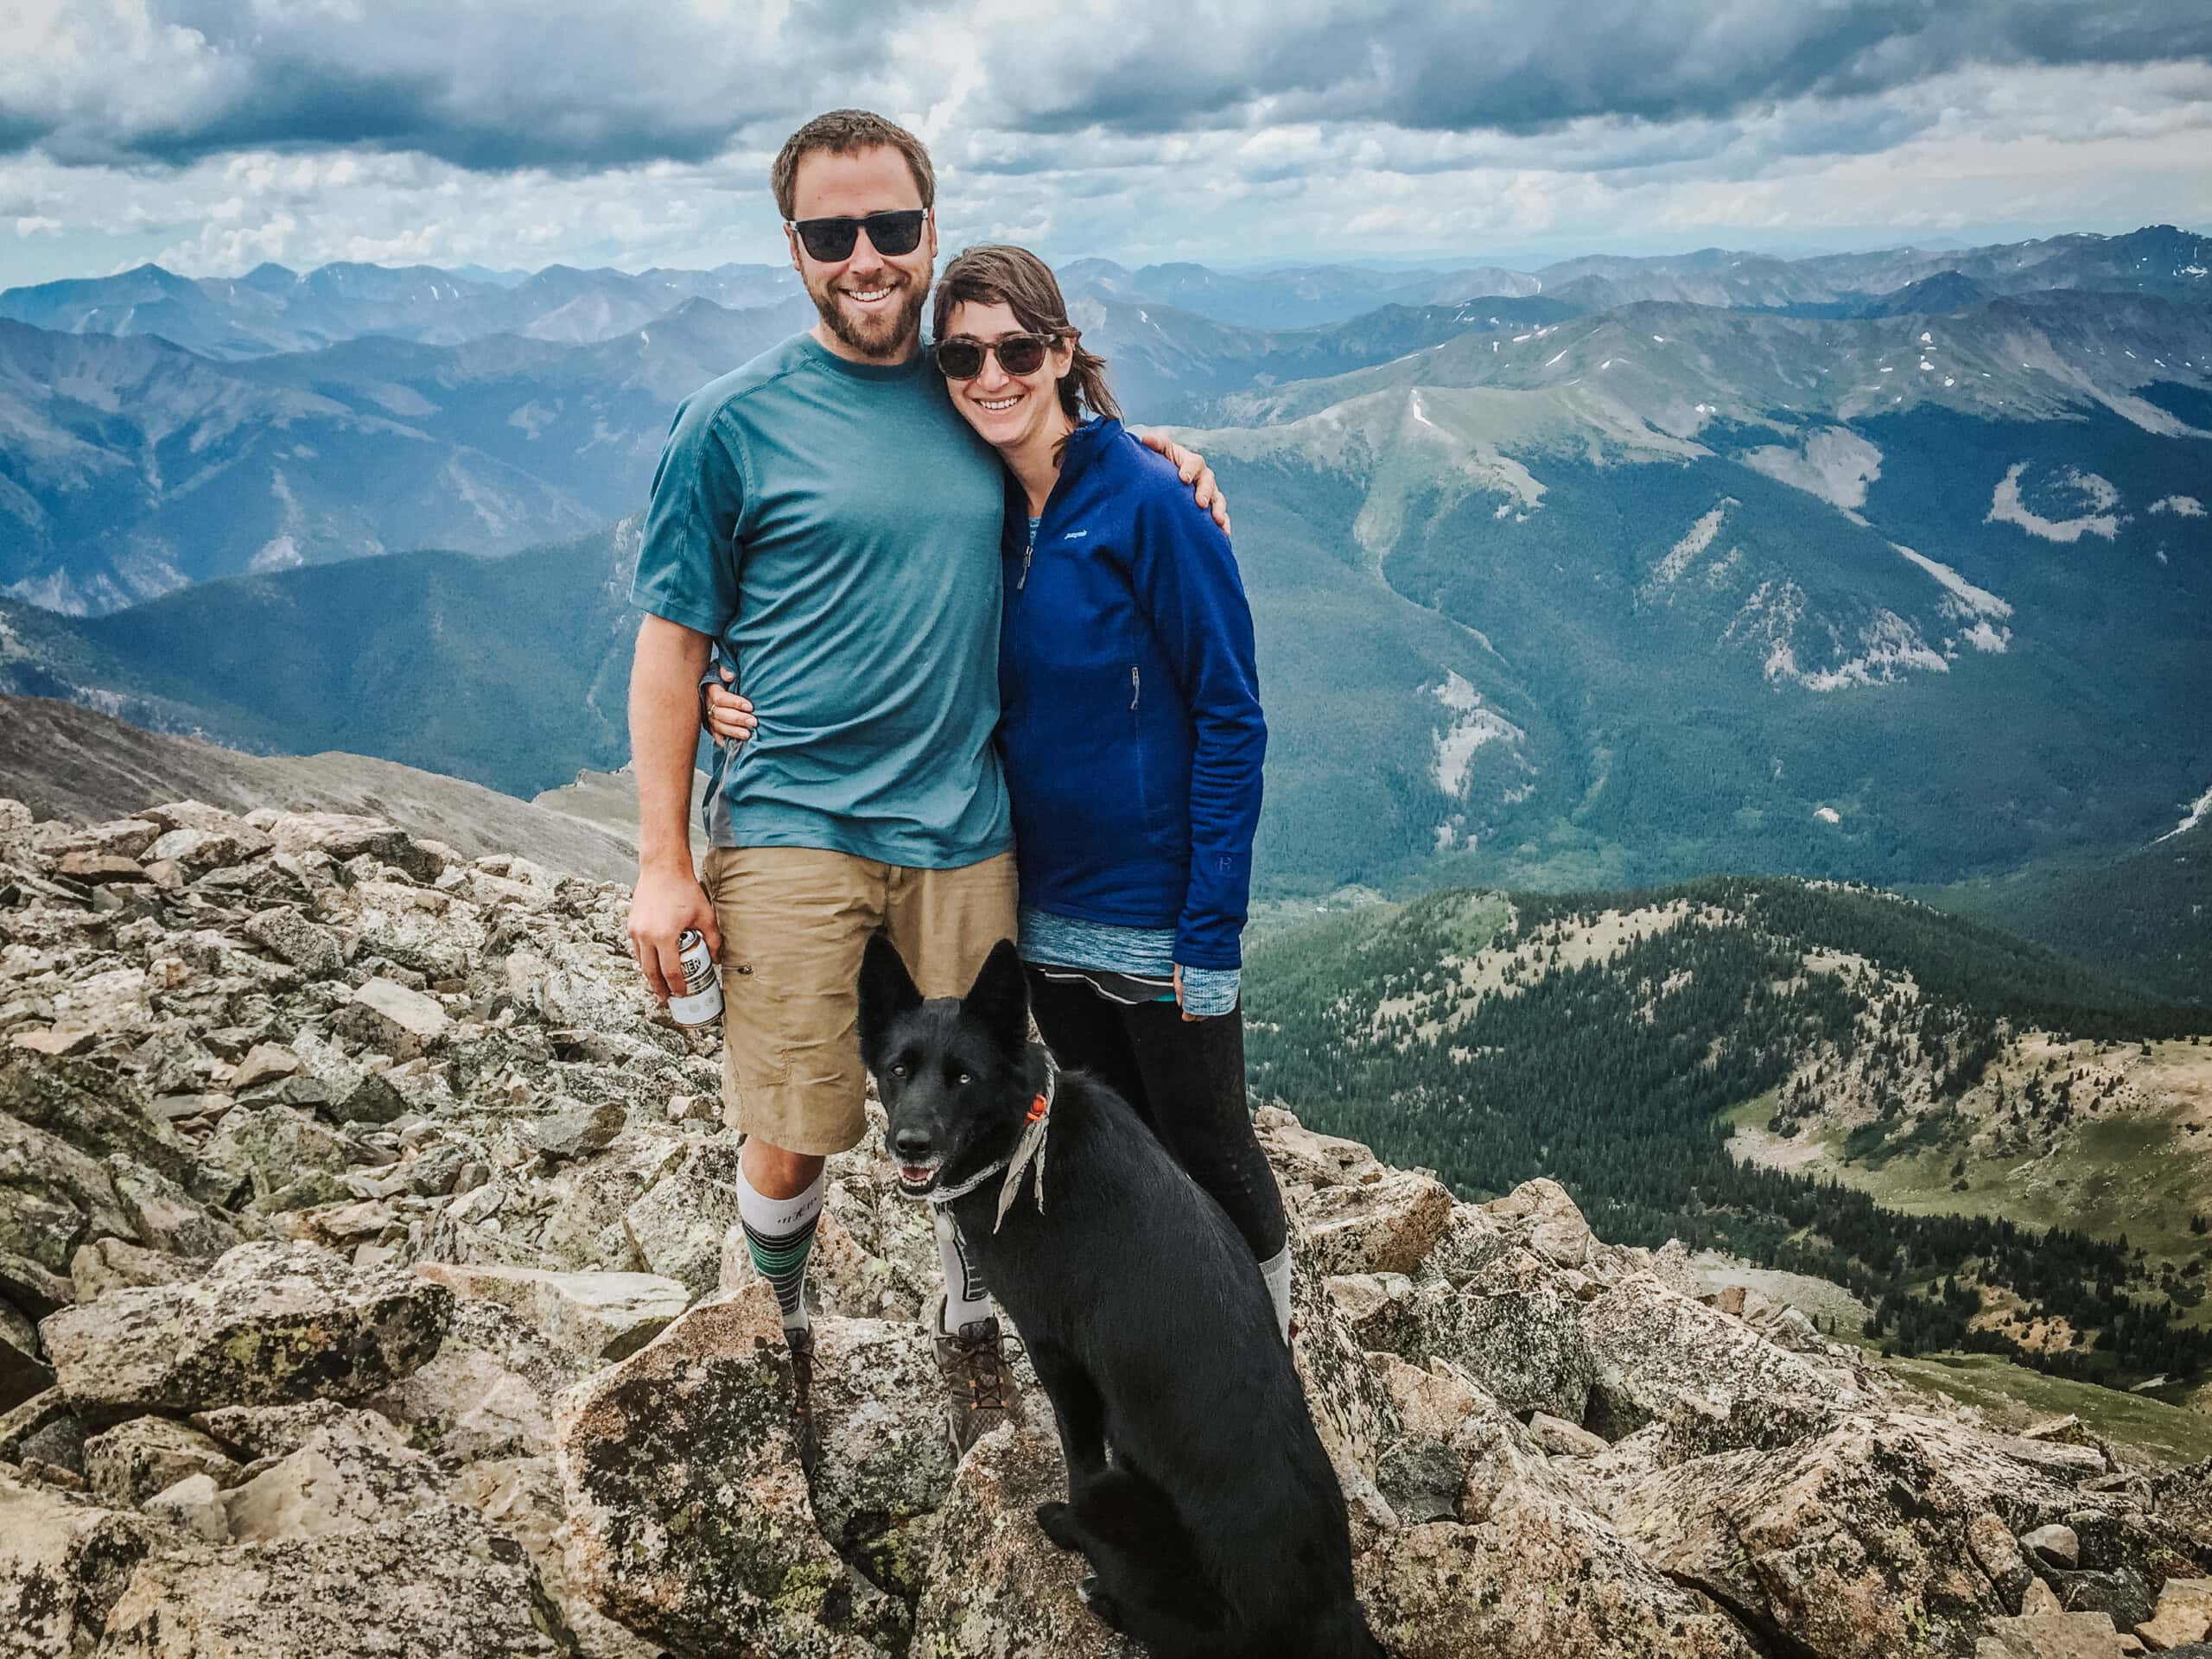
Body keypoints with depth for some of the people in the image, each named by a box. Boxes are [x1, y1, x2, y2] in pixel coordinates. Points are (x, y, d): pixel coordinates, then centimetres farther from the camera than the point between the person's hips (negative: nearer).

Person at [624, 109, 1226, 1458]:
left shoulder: (976, 396, 8)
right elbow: (673, 644, -2)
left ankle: (971, 1325, 37)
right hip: (792, 829, -3)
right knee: (793, 1136, 1)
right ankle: (783, 1339, 31)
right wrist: (665, 862, -6)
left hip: (963, 829, 4)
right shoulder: (736, 421, -4)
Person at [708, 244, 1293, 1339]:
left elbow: (1229, 720, -13)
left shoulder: (1148, 503, -14)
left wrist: (1211, 928, -16)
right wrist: (749, 705, -7)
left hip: (1160, 913, -5)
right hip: (1045, 914, 6)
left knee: (1207, 1154, 9)